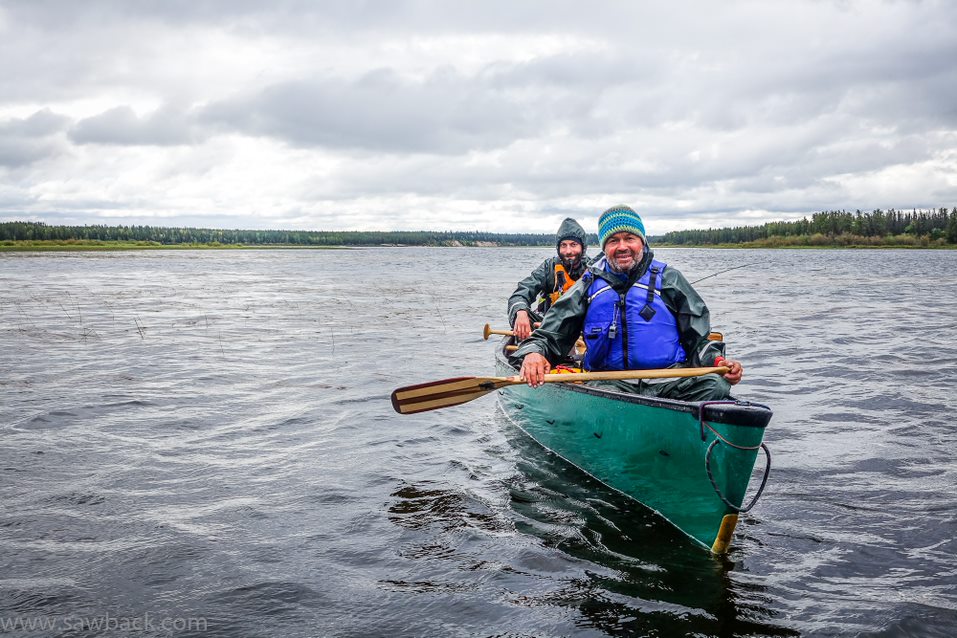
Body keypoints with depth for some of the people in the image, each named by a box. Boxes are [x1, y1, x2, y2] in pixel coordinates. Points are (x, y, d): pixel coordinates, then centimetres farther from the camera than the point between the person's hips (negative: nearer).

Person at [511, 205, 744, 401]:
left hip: (668, 376, 0)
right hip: (610, 380, 0)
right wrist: (533, 352, -11)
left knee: (714, 385, -31)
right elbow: (549, 336, 12)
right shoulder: (589, 286, 14)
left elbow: (698, 341, 13)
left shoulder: (668, 279, 12)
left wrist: (718, 361, -8)